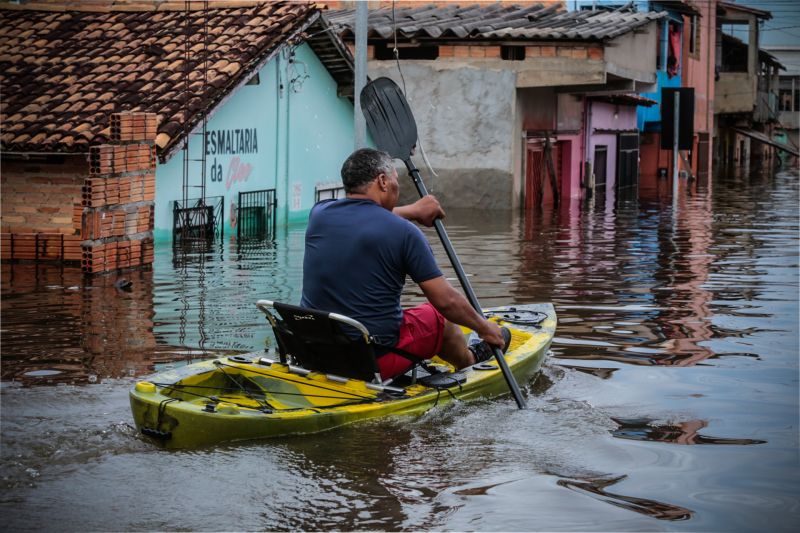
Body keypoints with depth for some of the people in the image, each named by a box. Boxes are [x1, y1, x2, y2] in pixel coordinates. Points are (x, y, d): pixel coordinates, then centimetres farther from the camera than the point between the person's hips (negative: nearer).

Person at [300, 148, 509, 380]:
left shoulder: (319, 214, 0)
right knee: (437, 316, 24)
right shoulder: (404, 232, -15)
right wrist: (485, 328, 9)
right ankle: (470, 361, 54)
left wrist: (412, 211, 37)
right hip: (376, 363, -5)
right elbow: (447, 301, -9)